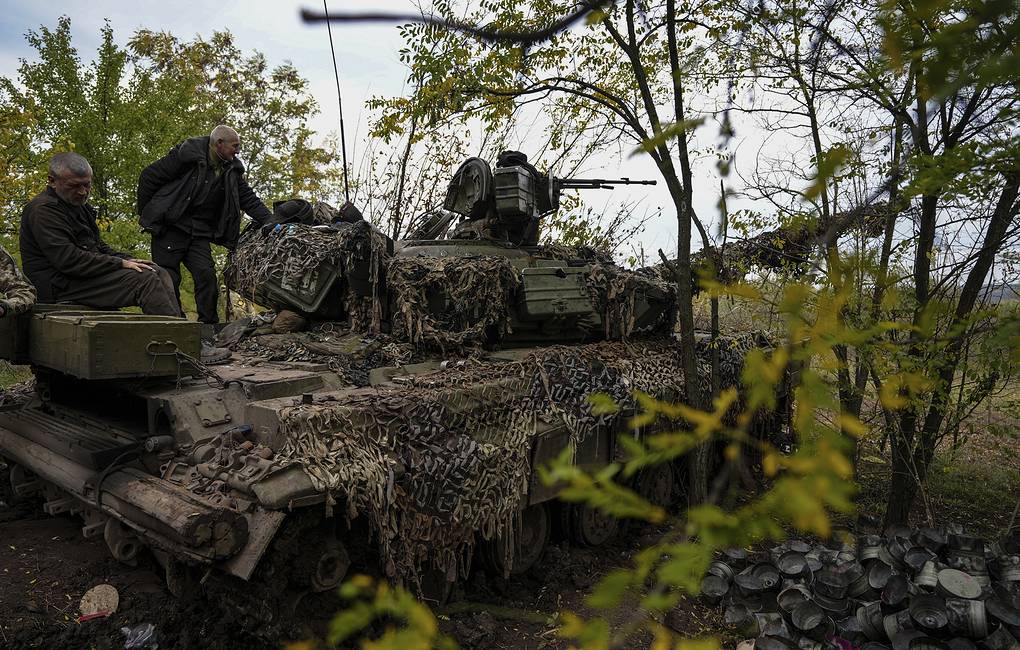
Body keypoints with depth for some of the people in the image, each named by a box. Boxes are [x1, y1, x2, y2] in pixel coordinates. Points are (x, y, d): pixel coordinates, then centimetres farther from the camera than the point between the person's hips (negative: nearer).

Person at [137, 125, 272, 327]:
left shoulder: (232, 170, 6)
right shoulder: (187, 154, -11)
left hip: (200, 233, 5)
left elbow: (249, 200, 5)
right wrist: (143, 212, -1)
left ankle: (208, 326, 0)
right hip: (170, 227, -4)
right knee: (169, 278, -4)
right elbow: (149, 176, -5)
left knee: (207, 276, -7)